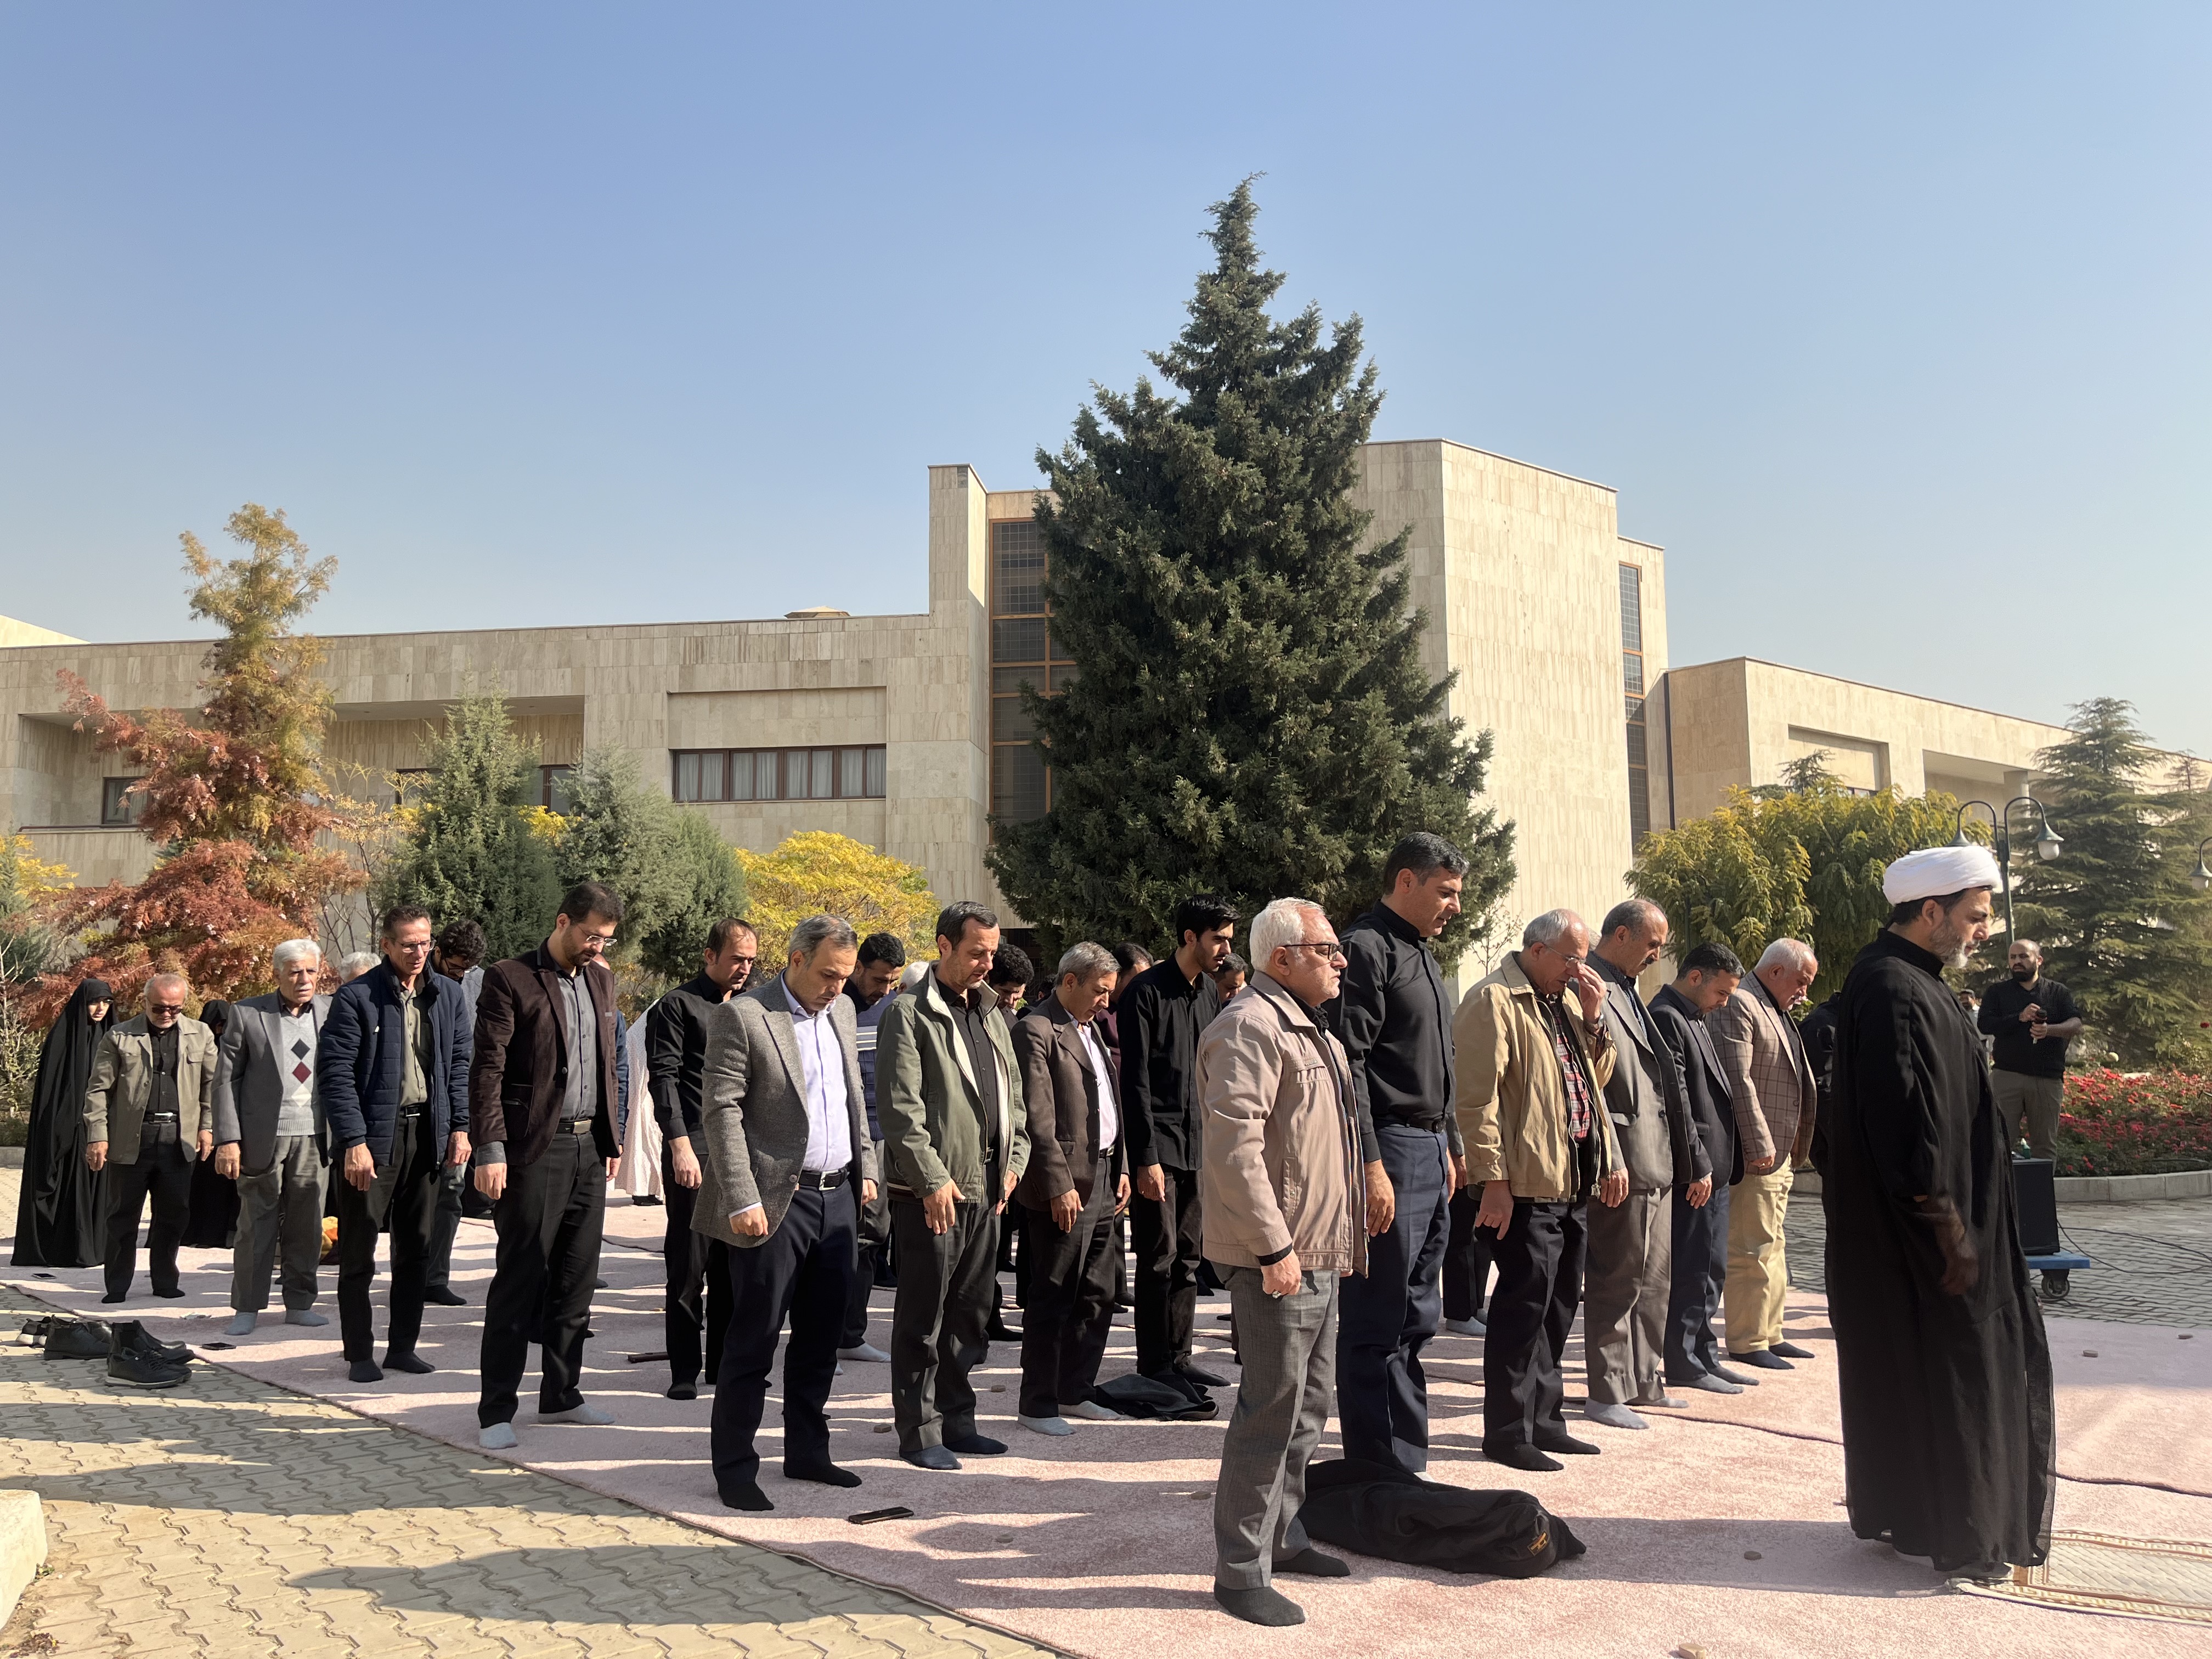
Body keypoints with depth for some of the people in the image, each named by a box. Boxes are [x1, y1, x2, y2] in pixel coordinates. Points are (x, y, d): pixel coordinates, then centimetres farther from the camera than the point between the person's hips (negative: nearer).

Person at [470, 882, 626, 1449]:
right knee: (520, 1280, -2)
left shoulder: (600, 979, 14)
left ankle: (560, 1394, 23)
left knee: (577, 1279, 12)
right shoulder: (509, 979, -7)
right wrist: (490, 1150, -16)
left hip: (589, 1147, 6)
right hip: (534, 1149, -6)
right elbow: (487, 1069, -10)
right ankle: (495, 1410, 8)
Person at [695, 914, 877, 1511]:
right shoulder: (742, 1016, -11)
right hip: (776, 1201, -7)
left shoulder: (841, 1012, 12)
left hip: (838, 1197, 7)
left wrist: (866, 1168, 14)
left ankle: (807, 1451, 28)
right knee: (754, 1341, 1)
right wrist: (742, 1200, -19)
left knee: (821, 1335, 15)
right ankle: (734, 1468, 13)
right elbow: (721, 1110, -14)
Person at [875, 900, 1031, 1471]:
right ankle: (918, 1430, 13)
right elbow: (900, 1107, -14)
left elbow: (1012, 1093, 20)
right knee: (922, 1317, 2)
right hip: (931, 1193, -7)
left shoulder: (990, 1012, 15)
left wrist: (1014, 1160, 10)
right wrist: (934, 1178, -16)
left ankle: (956, 1419, 26)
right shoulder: (910, 1014, -9)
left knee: (971, 1312, 15)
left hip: (985, 1189, 8)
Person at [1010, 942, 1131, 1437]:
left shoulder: (1091, 1028, 16)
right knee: (1053, 1300, 0)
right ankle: (1039, 1405, 11)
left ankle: (1074, 1392, 27)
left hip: (1103, 1177, 9)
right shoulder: (1036, 1031, -13)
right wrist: (1059, 1186, -20)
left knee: (1097, 1296, 15)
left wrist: (1121, 1168, 15)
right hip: (1066, 1186, -9)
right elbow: (1038, 1119, -17)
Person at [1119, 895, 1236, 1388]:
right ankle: (1154, 1367, 8)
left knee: (1187, 1257, 12)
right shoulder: (1148, 992, -11)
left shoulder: (1210, 992, 12)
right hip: (1159, 1144, -7)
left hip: (1198, 1144, 7)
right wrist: (1146, 1157, -16)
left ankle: (1178, 1359, 21)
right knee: (1159, 1259, -2)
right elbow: (1136, 1081, -13)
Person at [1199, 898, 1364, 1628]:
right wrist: (1274, 1247, -24)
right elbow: (1234, 1145, -24)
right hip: (1277, 1257, -10)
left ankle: (1279, 1534, 32)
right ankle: (1241, 1572, 7)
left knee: (1308, 1404, 18)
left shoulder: (1309, 1030, 17)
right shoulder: (1250, 1027, -16)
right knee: (1273, 1409, -4)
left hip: (1318, 1255, 10)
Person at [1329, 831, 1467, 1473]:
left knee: (1416, 1320, 16)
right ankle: (1382, 1469, 7)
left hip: (1430, 1150, 10)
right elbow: (1347, 1063, -19)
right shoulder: (1366, 948, -12)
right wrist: (1371, 1165, -22)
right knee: (1378, 1324, -2)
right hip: (1390, 1148, -10)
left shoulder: (1421, 953, 19)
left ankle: (1407, 1466, 26)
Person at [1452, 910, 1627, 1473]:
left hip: (1574, 1183, 9)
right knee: (1526, 1300, -4)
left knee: (1559, 1302, 14)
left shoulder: (1566, 1001, 17)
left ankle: (1542, 1416, 25)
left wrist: (1593, 1017, 5)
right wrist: (1494, 1179, -18)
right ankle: (1508, 1431, 6)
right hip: (1527, 1186, -9)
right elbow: (1477, 1097, -15)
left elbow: (1598, 1076, 20)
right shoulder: (1494, 1000, -10)